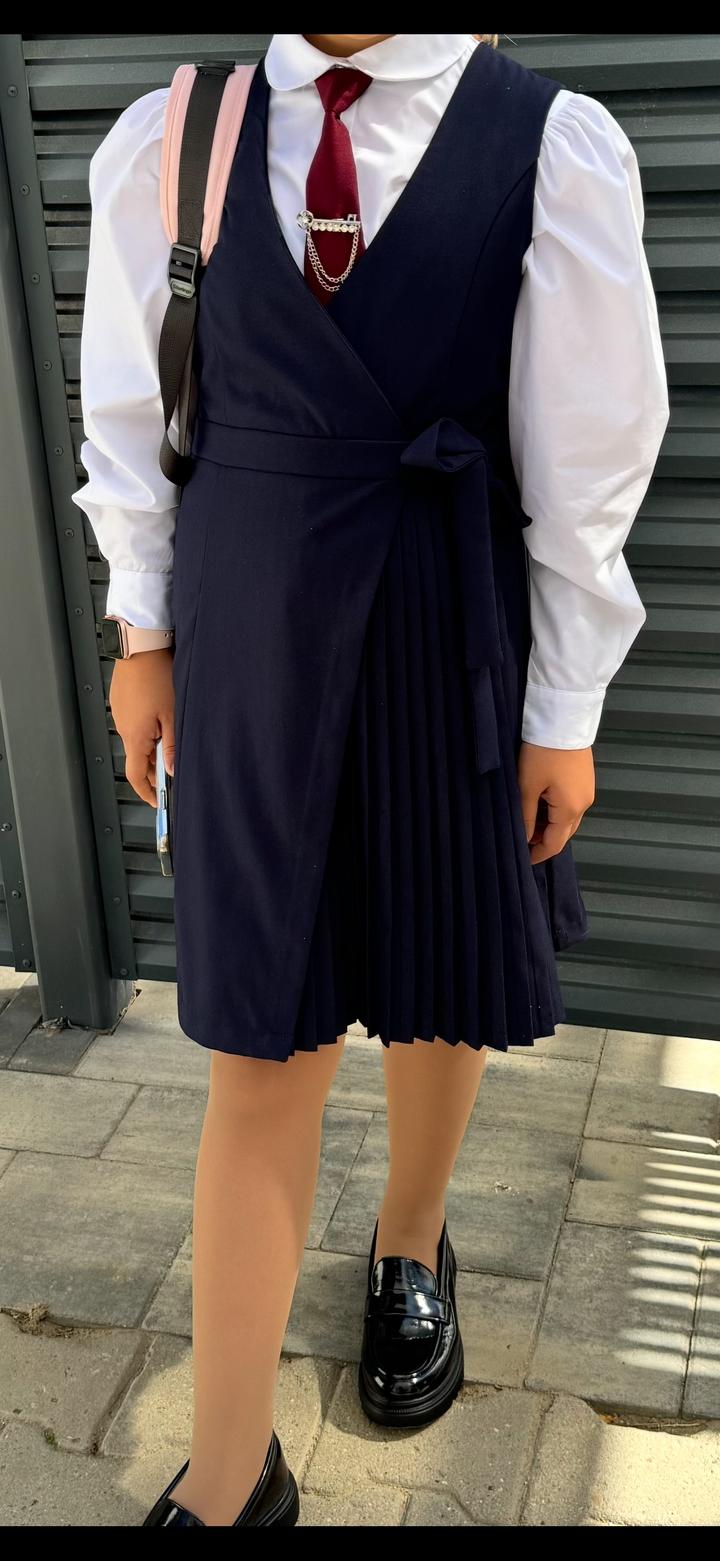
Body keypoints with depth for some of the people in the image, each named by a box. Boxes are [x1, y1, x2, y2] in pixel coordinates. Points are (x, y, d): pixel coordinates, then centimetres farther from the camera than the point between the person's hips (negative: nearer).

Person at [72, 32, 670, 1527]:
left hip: (454, 635, 0)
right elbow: (129, 413, 6)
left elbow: (591, 456, -6)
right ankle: (230, 1474, 17)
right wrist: (146, 632, 7)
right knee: (263, 1035, 4)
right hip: (249, 644, 1)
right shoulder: (167, 141, -2)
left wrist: (565, 712, -4)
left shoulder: (557, 144, -8)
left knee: (440, 979, 16)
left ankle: (413, 1243, 48)